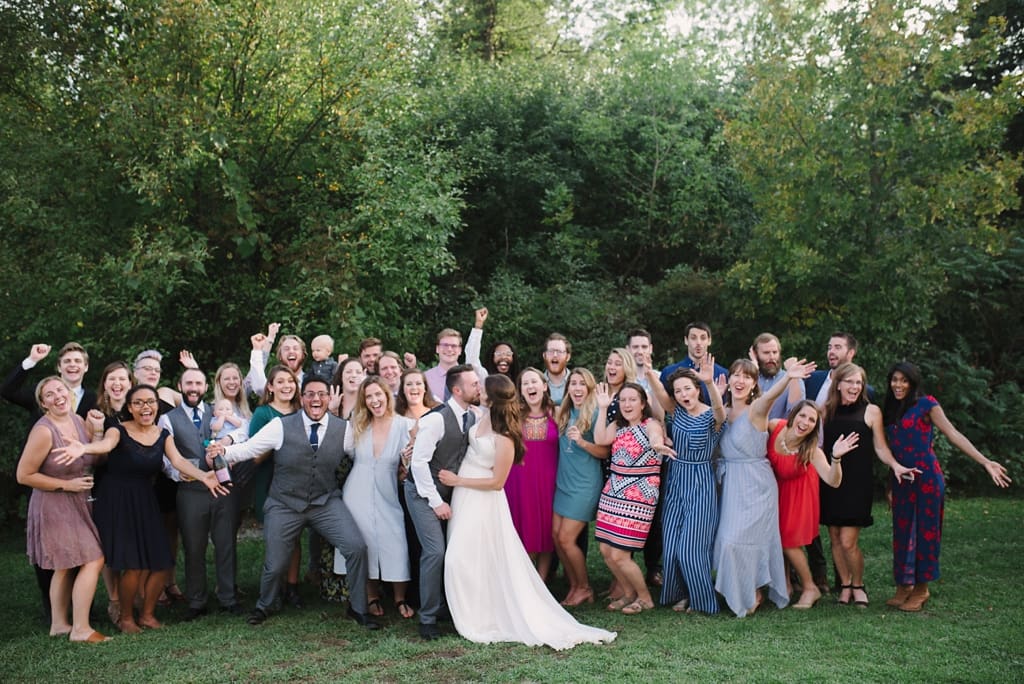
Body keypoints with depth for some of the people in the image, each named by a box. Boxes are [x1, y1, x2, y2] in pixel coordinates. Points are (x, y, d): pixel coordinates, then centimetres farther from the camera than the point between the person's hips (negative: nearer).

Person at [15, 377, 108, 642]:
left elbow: (95, 460, 11)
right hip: (55, 506, -8)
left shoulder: (78, 420, 2)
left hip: (77, 505, 8)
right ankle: (80, 629, -2)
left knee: (66, 567, 16)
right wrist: (67, 484, -16)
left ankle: (59, 624, 28)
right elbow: (24, 475, -17)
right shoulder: (43, 431, -20)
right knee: (93, 560, -9)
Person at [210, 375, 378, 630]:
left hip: (326, 502, 1)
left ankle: (357, 608, 8)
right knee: (275, 563, 6)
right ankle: (263, 606, 41)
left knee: (357, 547, -14)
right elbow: (248, 448, -9)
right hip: (285, 505, -1)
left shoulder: (342, 429, -3)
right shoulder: (281, 426, -8)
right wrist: (223, 451, -27)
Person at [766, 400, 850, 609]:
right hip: (775, 490, 3)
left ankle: (810, 588, 22)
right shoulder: (774, 426, -24)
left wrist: (836, 458, -55)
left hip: (797, 495, -3)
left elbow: (833, 481, -37)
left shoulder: (811, 451, -30)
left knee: (789, 542, 0)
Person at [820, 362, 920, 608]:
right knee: (835, 539, 6)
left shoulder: (871, 411, 1)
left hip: (858, 483, -3)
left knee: (848, 541, -8)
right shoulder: (827, 411, 7)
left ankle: (858, 585, 16)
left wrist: (895, 466, -15)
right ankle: (845, 586, 24)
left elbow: (880, 447, 2)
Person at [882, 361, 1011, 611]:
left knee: (925, 531, 2)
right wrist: (890, 487, 11)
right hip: (901, 480, 5)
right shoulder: (890, 410, 11)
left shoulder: (926, 404, -5)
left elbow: (953, 434, -11)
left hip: (926, 477, -5)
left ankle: (921, 589, 11)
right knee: (902, 531, 7)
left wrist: (985, 462, -18)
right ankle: (904, 586, 18)